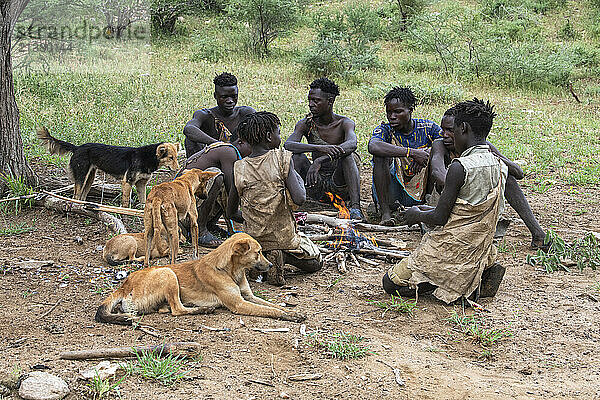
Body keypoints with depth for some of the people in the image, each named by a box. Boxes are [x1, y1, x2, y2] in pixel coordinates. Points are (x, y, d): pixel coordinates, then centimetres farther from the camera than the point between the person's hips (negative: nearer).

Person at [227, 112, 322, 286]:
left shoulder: (239, 169, -3)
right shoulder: (282, 158, -13)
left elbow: (231, 213, 4)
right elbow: (299, 199, -23)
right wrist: (299, 180, -2)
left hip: (254, 237, 4)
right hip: (284, 236, -4)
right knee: (315, 262, 22)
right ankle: (284, 255, -8)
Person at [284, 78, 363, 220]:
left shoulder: (344, 123, -8)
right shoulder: (306, 124, -2)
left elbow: (352, 144, -32)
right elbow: (288, 145, -22)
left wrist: (319, 161, -46)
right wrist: (320, 148, -40)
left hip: (339, 185, -2)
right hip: (317, 187, 2)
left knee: (348, 155, -29)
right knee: (296, 156, -21)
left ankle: (355, 207, -39)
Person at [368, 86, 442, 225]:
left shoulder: (427, 128, -2)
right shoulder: (385, 130, -10)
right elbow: (373, 146, -34)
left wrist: (428, 153, -30)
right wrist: (412, 153, -40)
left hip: (420, 193, 1)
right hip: (392, 192, -1)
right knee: (381, 156, -26)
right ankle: (385, 211, -22)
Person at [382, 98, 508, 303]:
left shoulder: (460, 167, -23)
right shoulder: (500, 166, 1)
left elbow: (439, 219, -18)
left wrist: (418, 215, 4)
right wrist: (430, 210, 16)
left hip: (451, 249, -8)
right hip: (481, 249, 8)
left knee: (390, 282, 8)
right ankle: (480, 274, 7)